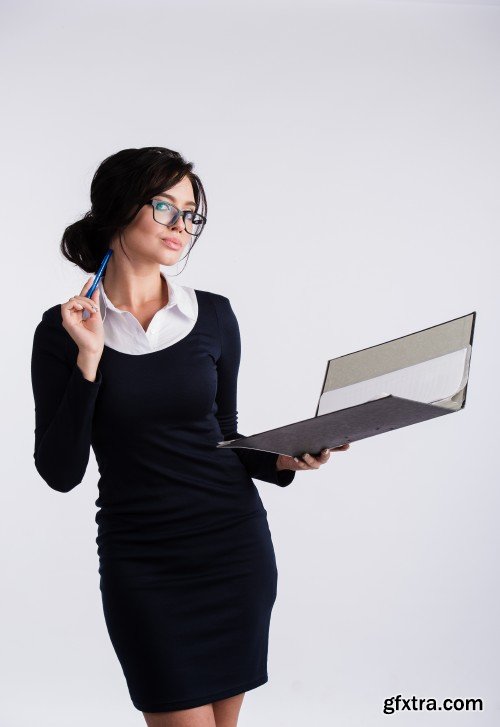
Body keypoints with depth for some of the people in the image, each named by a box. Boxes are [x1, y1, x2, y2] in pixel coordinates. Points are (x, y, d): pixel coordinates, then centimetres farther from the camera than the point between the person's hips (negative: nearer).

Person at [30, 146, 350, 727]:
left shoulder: (213, 315, 2)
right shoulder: (63, 329, -4)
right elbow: (60, 472, -8)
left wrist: (282, 461, -7)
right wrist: (88, 360, -16)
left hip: (234, 546, 3)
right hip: (142, 564, -2)